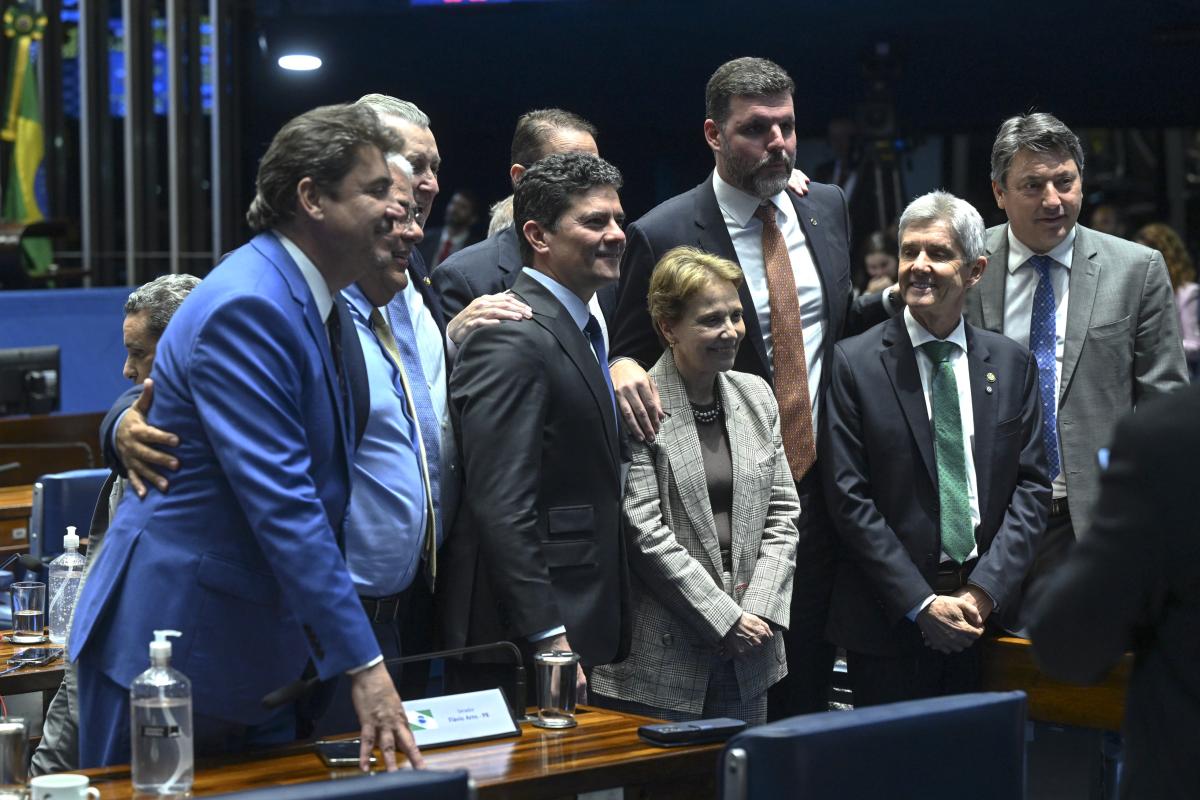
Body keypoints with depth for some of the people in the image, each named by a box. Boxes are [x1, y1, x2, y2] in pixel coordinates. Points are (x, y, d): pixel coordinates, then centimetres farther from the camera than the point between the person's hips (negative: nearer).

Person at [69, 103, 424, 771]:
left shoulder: (315, 303, 9)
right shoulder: (248, 307, -21)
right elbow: (281, 503, -26)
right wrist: (362, 664, -26)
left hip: (261, 646, 9)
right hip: (173, 639, -9)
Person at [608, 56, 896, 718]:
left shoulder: (826, 207, 8)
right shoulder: (663, 236, -10)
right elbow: (630, 358, -2)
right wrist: (622, 368, -26)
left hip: (821, 483, 5)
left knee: (810, 692, 11)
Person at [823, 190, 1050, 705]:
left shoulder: (1012, 364, 8)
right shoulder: (855, 363, -3)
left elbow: (1032, 486, 5)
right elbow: (849, 498, -7)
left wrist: (985, 592, -8)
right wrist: (922, 603, -12)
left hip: (988, 613, 3)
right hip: (888, 623, -3)